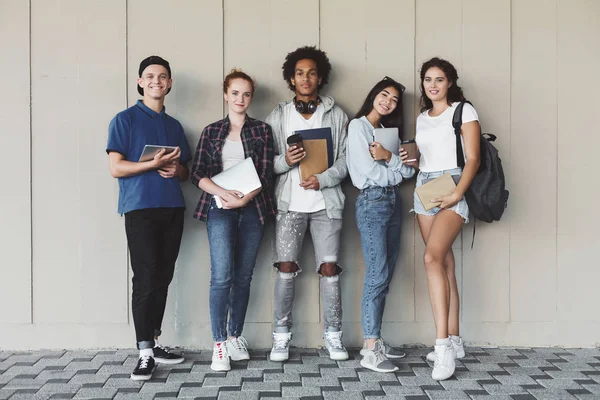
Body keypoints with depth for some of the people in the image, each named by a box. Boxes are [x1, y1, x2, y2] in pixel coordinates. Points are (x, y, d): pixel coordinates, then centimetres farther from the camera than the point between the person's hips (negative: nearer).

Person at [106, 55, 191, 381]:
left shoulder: (174, 125, 19)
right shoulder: (125, 120, 2)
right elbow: (116, 168, -6)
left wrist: (176, 169, -2)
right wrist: (154, 164, -17)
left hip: (172, 208, 6)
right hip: (140, 209, -5)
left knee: (163, 278, 6)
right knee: (145, 279, -9)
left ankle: (153, 342, 15)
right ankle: (145, 353, -6)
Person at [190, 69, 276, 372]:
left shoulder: (262, 130, 10)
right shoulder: (211, 132, 11)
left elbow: (265, 174, 1)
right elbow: (198, 174, 4)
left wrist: (244, 199, -13)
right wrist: (221, 192, -14)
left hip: (252, 207, 1)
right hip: (220, 208, -1)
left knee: (243, 276, 5)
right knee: (222, 275, -11)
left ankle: (235, 336, 17)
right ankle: (219, 344, -7)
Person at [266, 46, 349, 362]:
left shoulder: (336, 114, 8)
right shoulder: (278, 116, 9)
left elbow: (346, 157, 4)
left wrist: (323, 179, -12)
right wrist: (285, 161, -16)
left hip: (326, 202, 0)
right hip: (290, 202, 0)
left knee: (329, 268, -1)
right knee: (286, 267, -2)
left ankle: (333, 335, 9)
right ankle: (281, 335, 8)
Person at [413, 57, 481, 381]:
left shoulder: (464, 111, -2)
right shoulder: (422, 118, 17)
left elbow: (472, 159, -9)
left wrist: (457, 194, -20)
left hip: (452, 188, -6)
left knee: (432, 258, -23)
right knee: (444, 262, 7)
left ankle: (442, 344, -24)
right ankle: (454, 340, 13)